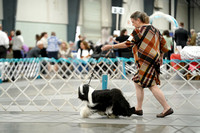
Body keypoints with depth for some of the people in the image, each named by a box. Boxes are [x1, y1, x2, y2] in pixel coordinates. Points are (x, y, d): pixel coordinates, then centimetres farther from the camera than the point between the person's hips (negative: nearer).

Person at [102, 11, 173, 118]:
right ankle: (138, 109, 15)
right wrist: (160, 57, 29)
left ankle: (167, 108, -9)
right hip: (155, 60, 9)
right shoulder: (155, 30, 16)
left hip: (146, 60, -9)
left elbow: (128, 43, -13)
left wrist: (111, 47, -8)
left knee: (152, 85, -7)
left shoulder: (139, 30, -8)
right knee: (138, 83, 14)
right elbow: (164, 45, 18)